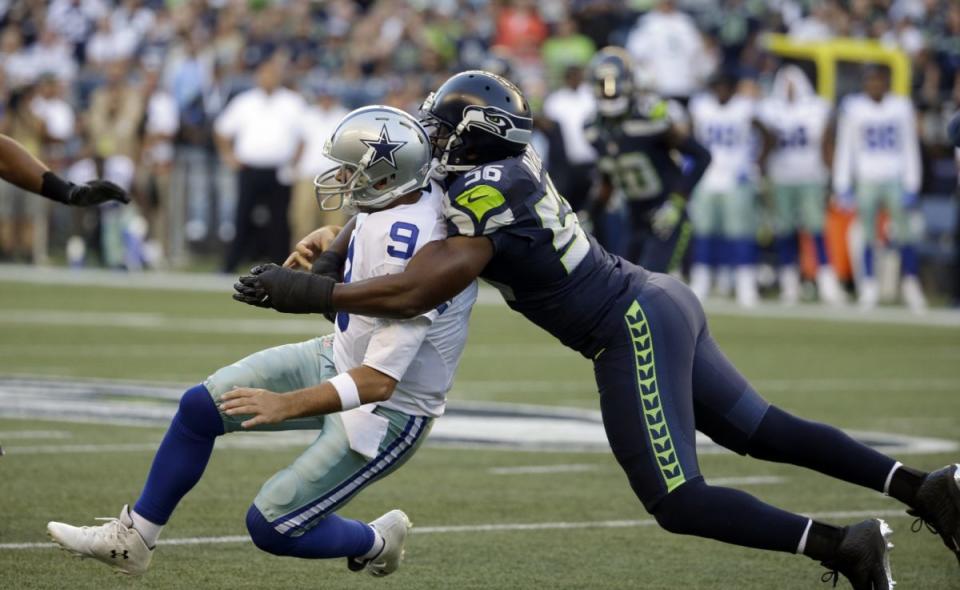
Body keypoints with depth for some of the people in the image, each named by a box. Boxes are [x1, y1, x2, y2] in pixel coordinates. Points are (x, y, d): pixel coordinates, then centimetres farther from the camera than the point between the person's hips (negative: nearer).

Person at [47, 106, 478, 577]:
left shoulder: (412, 265, -36)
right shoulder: (415, 198, -9)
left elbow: (379, 381, -35)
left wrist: (286, 405, -36)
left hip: (384, 411, -9)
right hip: (339, 359, 9)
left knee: (270, 527, -6)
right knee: (199, 407, 6)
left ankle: (376, 542, 22)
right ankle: (131, 538, 21)